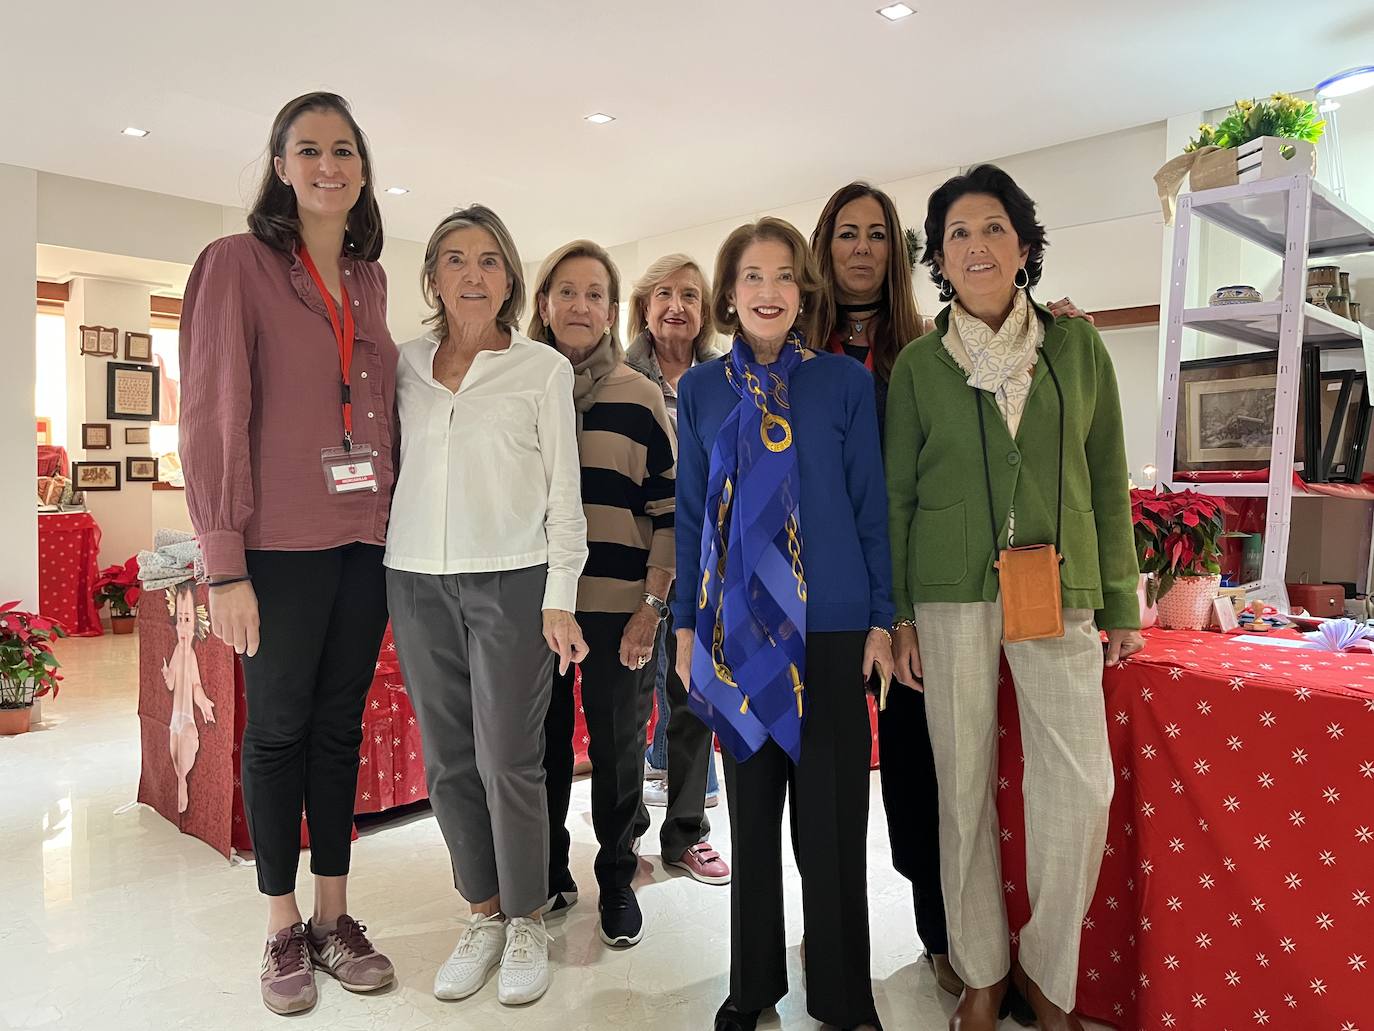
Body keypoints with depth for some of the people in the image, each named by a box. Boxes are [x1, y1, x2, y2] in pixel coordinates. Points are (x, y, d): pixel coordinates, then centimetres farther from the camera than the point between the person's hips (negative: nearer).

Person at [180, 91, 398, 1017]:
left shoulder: (370, 280, 13)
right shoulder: (238, 264, -3)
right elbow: (211, 415, -8)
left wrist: (399, 523, 9)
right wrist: (225, 563, -13)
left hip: (365, 541, 5)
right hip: (281, 544, -4)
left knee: (340, 728, 11)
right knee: (278, 730, 7)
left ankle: (334, 919, 25)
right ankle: (284, 931, 23)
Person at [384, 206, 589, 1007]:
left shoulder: (543, 370, 1)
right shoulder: (406, 366, 10)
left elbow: (563, 489, 0)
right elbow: (387, 465, 14)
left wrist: (560, 597, -6)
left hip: (511, 581, -3)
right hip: (418, 580, 4)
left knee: (508, 760, -1)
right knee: (448, 760, 9)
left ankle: (527, 923, 18)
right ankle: (483, 915, 25)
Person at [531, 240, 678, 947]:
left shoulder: (641, 398, 1)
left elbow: (670, 507, -1)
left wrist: (652, 604, -7)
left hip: (619, 606, -1)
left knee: (618, 748, 7)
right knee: (542, 744, 10)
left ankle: (617, 882, 26)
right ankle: (548, 876, 29)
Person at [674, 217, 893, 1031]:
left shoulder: (846, 382, 1)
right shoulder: (701, 390, 6)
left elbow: (871, 505, 2)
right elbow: (691, 512, 8)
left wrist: (882, 620, -2)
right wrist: (687, 624, 6)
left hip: (830, 627, -2)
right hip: (737, 629, 2)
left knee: (832, 818, 4)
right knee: (752, 814, 13)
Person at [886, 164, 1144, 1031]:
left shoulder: (1079, 347, 8)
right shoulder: (919, 364, 4)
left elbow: (1109, 482, 9)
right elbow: (896, 494, 5)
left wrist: (1122, 601, 6)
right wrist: (896, 615, 1)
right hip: (952, 596, -1)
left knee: (1083, 787, -4)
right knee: (966, 786, 5)